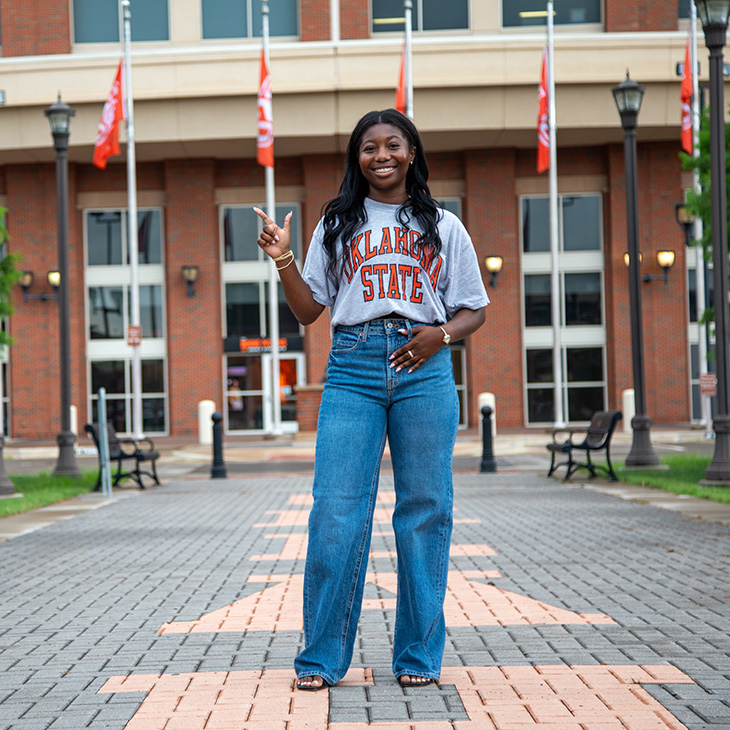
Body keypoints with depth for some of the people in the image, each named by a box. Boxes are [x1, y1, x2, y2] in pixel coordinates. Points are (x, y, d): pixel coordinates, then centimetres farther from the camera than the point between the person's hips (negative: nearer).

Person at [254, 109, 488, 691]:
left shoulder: (443, 227, 14)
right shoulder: (338, 224, 16)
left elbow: (474, 310, 13)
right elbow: (308, 310, 13)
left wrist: (440, 335, -7)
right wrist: (283, 260, -2)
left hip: (424, 369, 0)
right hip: (352, 367, 0)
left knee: (425, 507, 0)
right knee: (336, 508, -7)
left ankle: (419, 654, 9)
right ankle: (322, 656, 1)